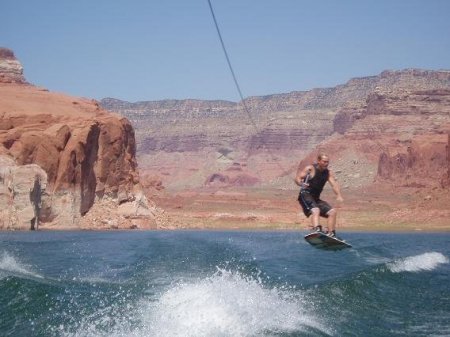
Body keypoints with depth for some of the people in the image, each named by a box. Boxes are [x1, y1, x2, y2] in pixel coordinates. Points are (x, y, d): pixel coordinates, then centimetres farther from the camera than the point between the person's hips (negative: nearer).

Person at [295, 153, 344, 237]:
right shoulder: (310, 169, -7)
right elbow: (297, 178, -14)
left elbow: (334, 184, -6)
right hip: (305, 195, -7)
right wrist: (301, 183, -38)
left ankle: (331, 234, 7)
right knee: (315, 210, -32)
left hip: (316, 198, 8)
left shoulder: (328, 173, 8)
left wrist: (338, 195, -24)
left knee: (332, 212, 3)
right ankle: (317, 230, -51)